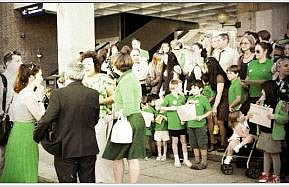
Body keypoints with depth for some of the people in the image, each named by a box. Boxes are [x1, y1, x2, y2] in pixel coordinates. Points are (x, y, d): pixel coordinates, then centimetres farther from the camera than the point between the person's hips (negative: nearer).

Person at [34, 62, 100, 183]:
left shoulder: (58, 94, -14)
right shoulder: (94, 94, -3)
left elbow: (46, 120, -14)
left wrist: (37, 137, 3)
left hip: (66, 150, -3)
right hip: (89, 149, 3)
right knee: (88, 181, 16)